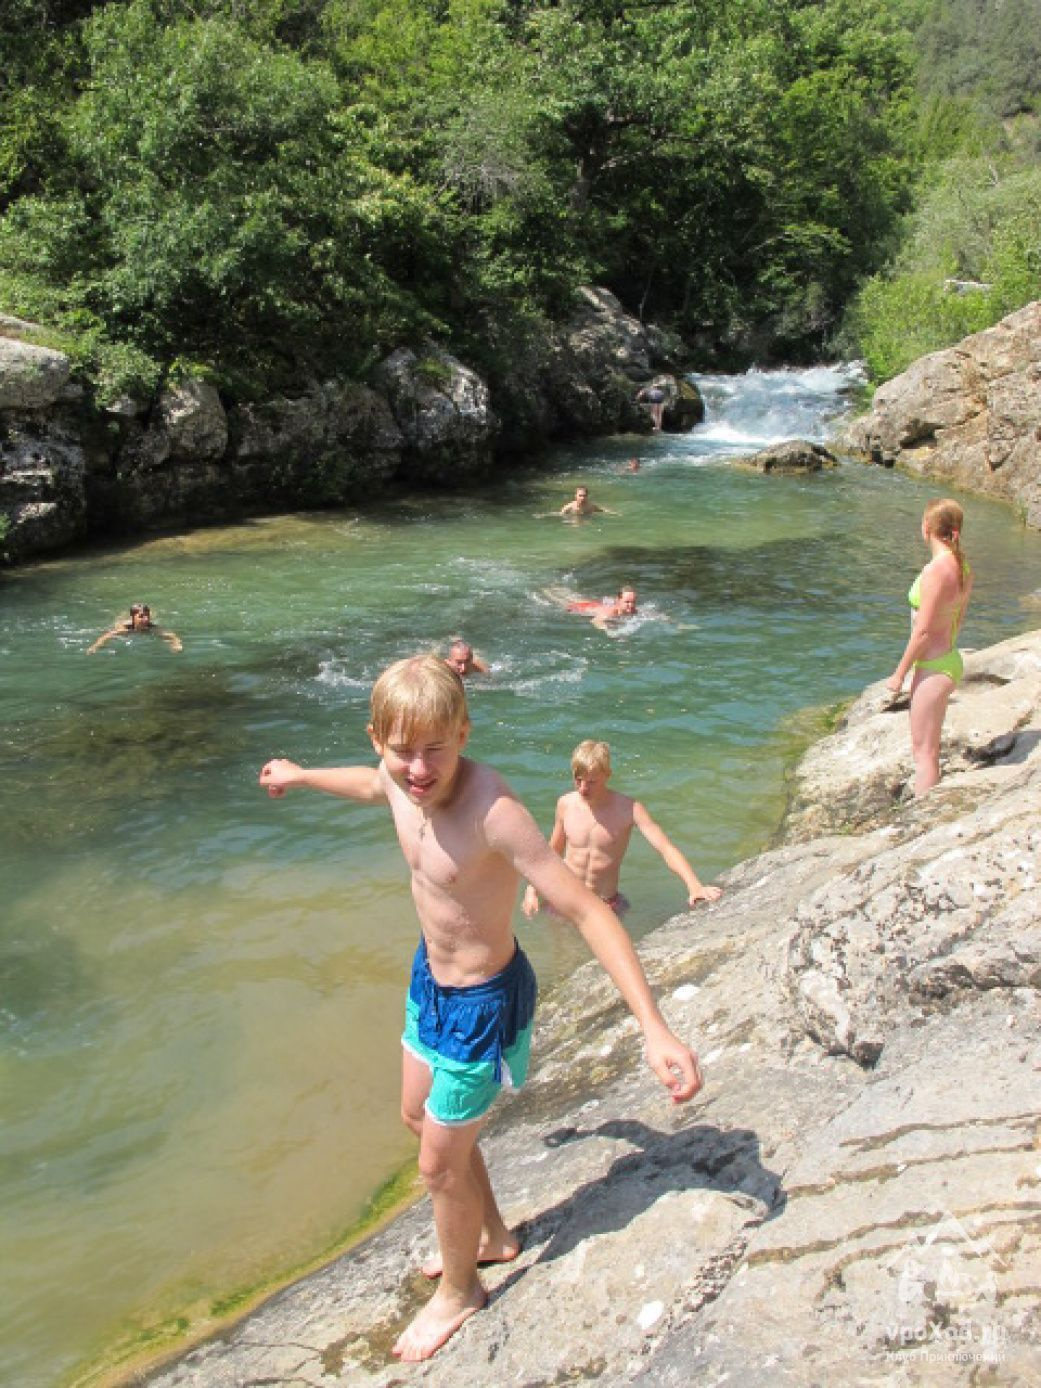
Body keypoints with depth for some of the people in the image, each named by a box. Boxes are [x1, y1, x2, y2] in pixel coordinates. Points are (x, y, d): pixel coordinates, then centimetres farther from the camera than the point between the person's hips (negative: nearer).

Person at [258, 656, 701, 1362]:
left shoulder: (491, 809, -36)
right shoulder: (401, 781, -12)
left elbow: (586, 909, -37)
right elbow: (371, 783, 15)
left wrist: (656, 1030, -45)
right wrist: (301, 776, 36)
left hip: (482, 1002, -8)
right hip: (432, 976, 8)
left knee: (441, 1165, 12)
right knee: (421, 1114, 28)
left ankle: (459, 1292, 43)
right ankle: (493, 1236, 55)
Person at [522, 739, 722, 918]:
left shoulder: (627, 808, -14)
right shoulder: (566, 804, -4)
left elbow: (666, 849, -21)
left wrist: (695, 887, -34)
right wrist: (532, 890, 6)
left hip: (606, 906, -2)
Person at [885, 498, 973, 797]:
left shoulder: (935, 571, -23)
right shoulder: (962, 567, 4)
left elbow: (923, 631, -21)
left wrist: (899, 673, -12)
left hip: (933, 668, -9)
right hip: (949, 660, 9)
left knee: (923, 752, -1)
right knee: (929, 747, 21)